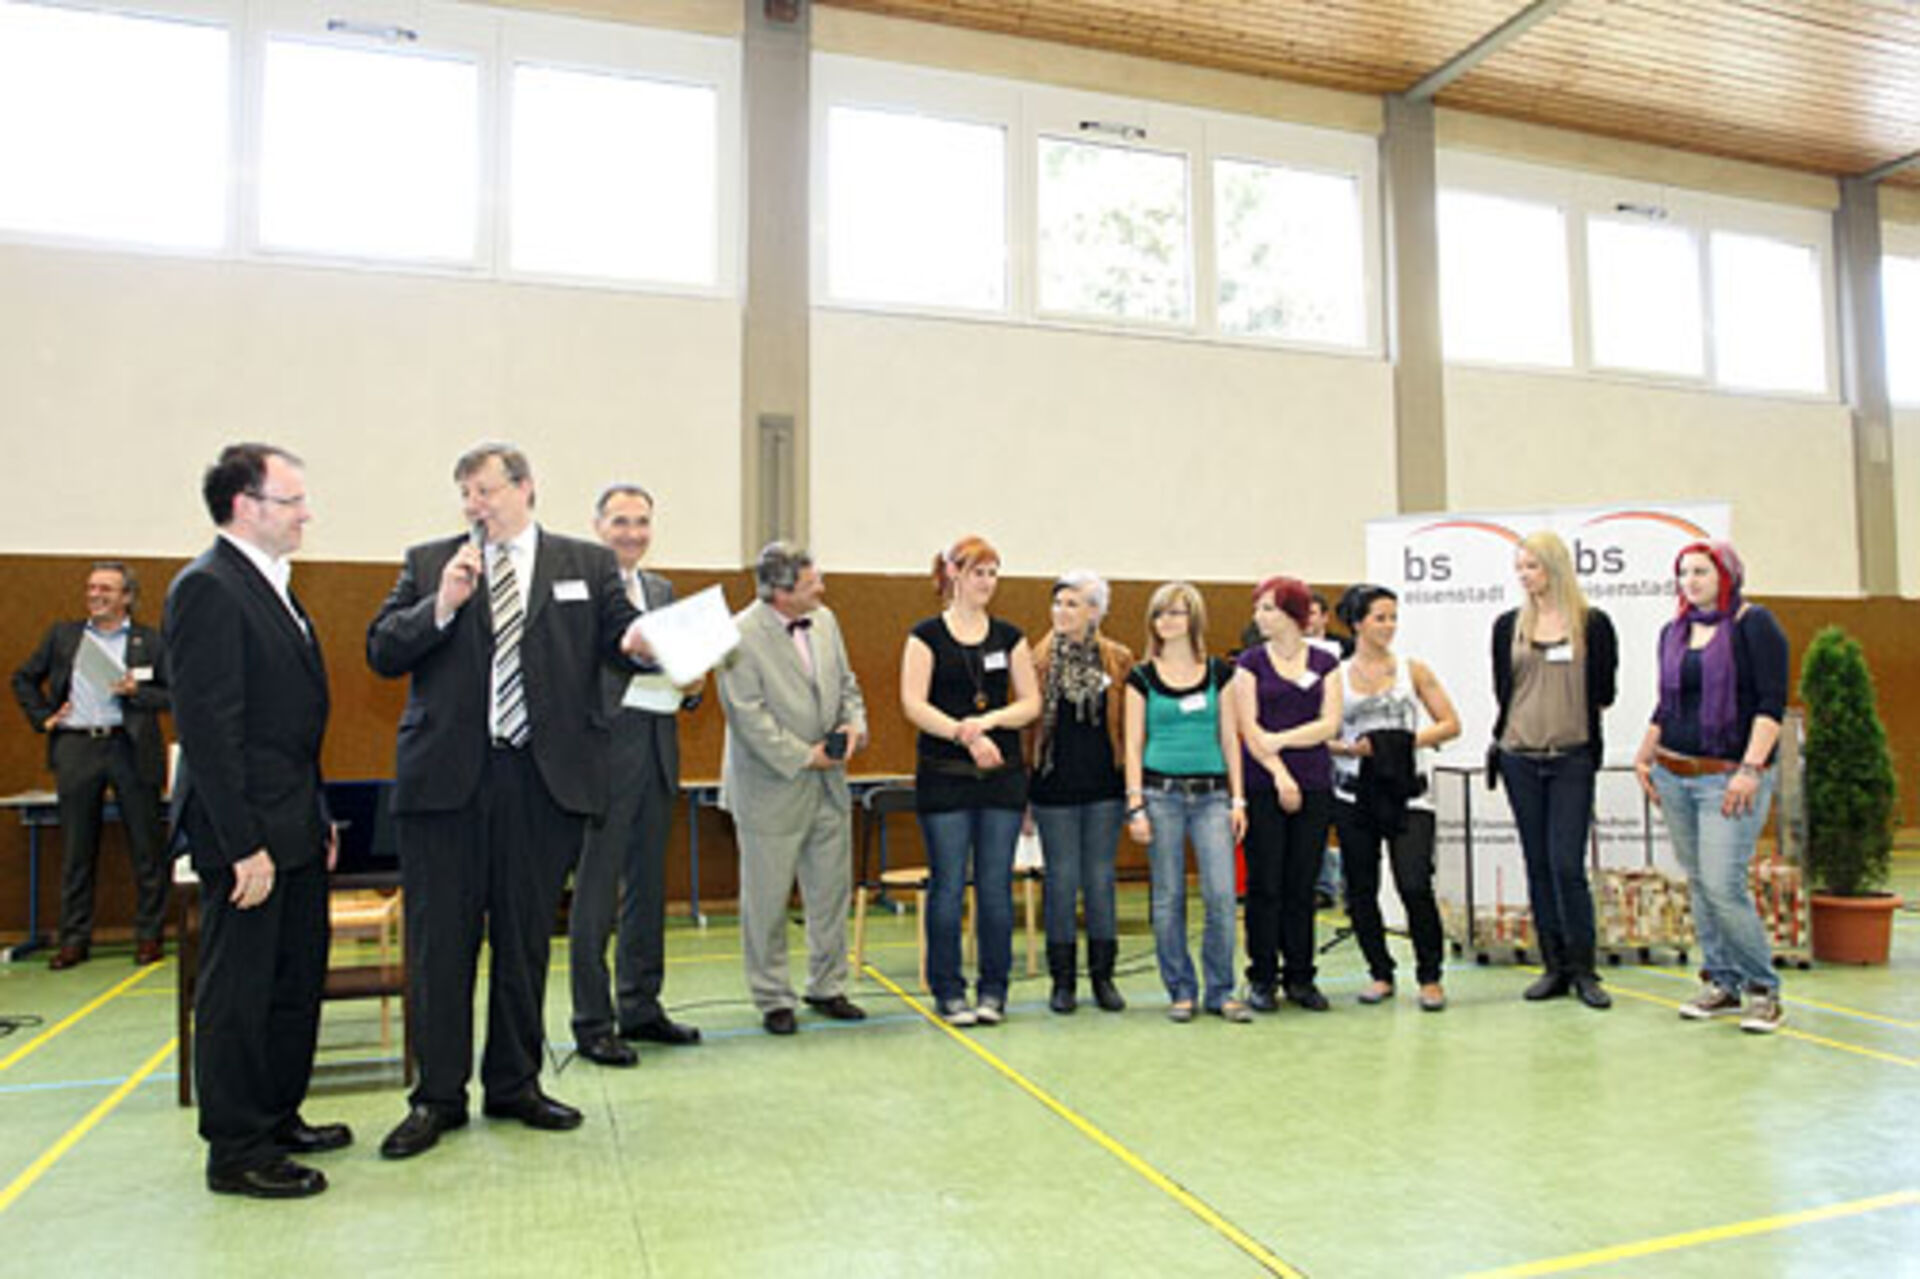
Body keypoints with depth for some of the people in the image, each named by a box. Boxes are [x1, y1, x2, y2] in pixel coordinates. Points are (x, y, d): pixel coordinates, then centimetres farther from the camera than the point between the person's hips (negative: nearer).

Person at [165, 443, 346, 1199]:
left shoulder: (271, 587, 14)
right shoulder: (208, 588, -15)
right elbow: (208, 728, -20)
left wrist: (318, 816, 16)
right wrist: (244, 843, -22)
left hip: (293, 827, 10)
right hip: (249, 831, -9)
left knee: (295, 982, 17)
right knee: (238, 989, 3)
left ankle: (278, 1119, 32)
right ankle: (236, 1151, 16)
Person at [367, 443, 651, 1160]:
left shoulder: (587, 564, 9)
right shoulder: (428, 562, 9)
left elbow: (619, 635, -2)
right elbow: (381, 655, 3)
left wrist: (639, 639, -25)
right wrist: (440, 607, -13)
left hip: (544, 778, 0)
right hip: (445, 777, 0)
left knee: (526, 937, 11)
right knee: (440, 940, 6)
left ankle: (515, 1084, 26)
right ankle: (438, 1095, 20)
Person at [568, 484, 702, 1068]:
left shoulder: (662, 590, 16)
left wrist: (688, 686, -2)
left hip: (656, 754, 7)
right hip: (604, 752, -7)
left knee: (648, 888, 15)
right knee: (595, 894, 1)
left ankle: (641, 1007, 27)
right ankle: (592, 1024, 11)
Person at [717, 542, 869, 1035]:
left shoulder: (824, 620, 6)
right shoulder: (741, 636, -16)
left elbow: (846, 683, 15)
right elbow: (748, 715, -18)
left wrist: (854, 724, -5)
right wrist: (804, 756, -16)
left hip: (828, 783, 6)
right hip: (772, 789, -6)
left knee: (832, 890, 13)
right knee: (766, 901, 5)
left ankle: (827, 988, 29)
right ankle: (773, 999, 21)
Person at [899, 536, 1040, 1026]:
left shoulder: (1009, 636, 10)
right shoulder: (927, 635, 0)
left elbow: (1031, 702, 6)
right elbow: (913, 703, -9)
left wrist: (990, 720, -12)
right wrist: (964, 734, -19)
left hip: (1003, 775, 3)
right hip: (944, 778, -3)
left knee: (996, 885, 5)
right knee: (948, 884, 1)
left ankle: (993, 990, 17)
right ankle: (949, 991, 13)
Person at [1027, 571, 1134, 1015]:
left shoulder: (1118, 660, 3)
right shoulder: (1038, 659, 1)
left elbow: (1130, 723, 7)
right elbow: (1025, 719, 4)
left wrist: (1133, 780, 1)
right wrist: (1022, 786, 0)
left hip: (1104, 786, 1)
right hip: (1054, 786, 0)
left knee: (1101, 879, 7)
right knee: (1062, 880, 4)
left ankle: (1103, 975, 19)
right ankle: (1062, 980, 15)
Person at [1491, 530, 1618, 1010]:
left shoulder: (1592, 623, 0)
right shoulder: (1508, 625, 8)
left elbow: (1604, 692, 4)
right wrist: (1534, 718, 5)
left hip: (1572, 758, -3)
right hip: (1520, 758, 3)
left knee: (1568, 866, -7)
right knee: (1538, 866, 7)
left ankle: (1583, 970, 5)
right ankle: (1554, 967, 15)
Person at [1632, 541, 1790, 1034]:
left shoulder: (1754, 624, -5)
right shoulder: (1674, 633, 14)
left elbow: (1772, 702, -11)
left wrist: (1751, 768, -18)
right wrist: (1643, 756, 13)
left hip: (1728, 776, -6)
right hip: (1673, 774, 6)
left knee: (1723, 884, -12)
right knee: (1698, 883, 9)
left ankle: (1763, 987, 5)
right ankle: (1720, 983, 20)